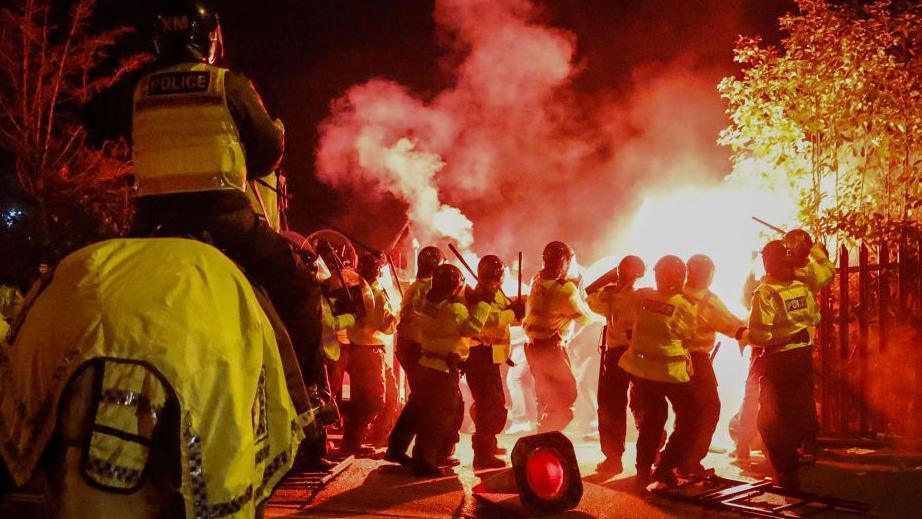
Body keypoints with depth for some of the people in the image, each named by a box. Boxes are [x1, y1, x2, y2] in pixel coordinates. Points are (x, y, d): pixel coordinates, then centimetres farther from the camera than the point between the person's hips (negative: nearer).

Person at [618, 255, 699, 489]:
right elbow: (687, 337, 2)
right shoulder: (686, 307, -11)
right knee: (688, 419, 13)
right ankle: (666, 467, 5)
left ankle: (643, 470, 20)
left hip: (641, 367, 4)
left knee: (651, 417, 20)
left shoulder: (641, 296, -5)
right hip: (671, 371, -4)